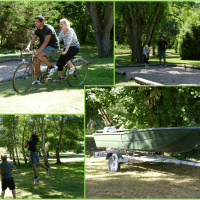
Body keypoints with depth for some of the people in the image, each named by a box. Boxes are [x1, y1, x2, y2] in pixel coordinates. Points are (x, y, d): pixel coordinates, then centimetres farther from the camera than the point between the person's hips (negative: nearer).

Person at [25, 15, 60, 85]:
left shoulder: (48, 28, -21)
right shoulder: (37, 30, 3)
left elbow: (46, 41, -32)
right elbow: (33, 40, -7)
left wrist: (38, 51, -42)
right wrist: (28, 47, -28)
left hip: (53, 46, -8)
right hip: (46, 47, 8)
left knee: (39, 55, -30)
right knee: (36, 61, -4)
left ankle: (52, 67, -13)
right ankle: (38, 79, 6)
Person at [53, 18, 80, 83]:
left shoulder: (70, 31, -20)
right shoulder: (62, 32, 4)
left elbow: (69, 41, -32)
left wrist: (65, 51, -43)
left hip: (74, 47, -8)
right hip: (66, 47, 8)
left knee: (64, 57, -31)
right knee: (59, 61, -5)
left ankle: (72, 68, -8)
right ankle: (59, 78, 3)